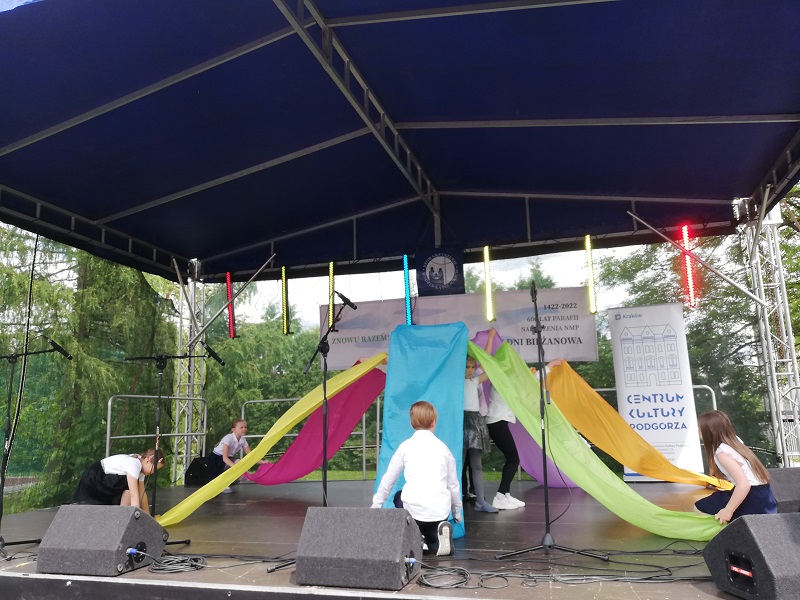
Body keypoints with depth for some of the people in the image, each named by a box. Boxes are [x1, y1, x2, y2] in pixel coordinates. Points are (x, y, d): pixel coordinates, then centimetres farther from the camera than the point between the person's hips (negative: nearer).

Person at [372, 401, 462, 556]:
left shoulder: (406, 446, 4)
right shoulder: (443, 447, 10)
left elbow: (388, 479, 10)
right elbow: (453, 484, 16)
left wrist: (376, 504, 24)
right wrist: (457, 512, 31)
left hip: (414, 509, -2)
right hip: (441, 511, 3)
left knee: (399, 497, 31)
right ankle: (437, 534, 0)